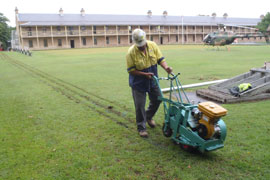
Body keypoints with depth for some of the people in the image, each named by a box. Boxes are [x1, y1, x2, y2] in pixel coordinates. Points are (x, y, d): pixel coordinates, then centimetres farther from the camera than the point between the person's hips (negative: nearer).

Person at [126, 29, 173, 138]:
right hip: (138, 83, -4)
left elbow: (160, 59, -5)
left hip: (153, 81, 5)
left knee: (157, 99, 16)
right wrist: (145, 74, -27)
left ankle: (148, 117, 43)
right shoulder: (131, 52, -21)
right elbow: (131, 70, -18)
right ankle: (141, 128, 19)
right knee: (140, 105, 1)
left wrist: (166, 67, -25)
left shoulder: (153, 45, -10)